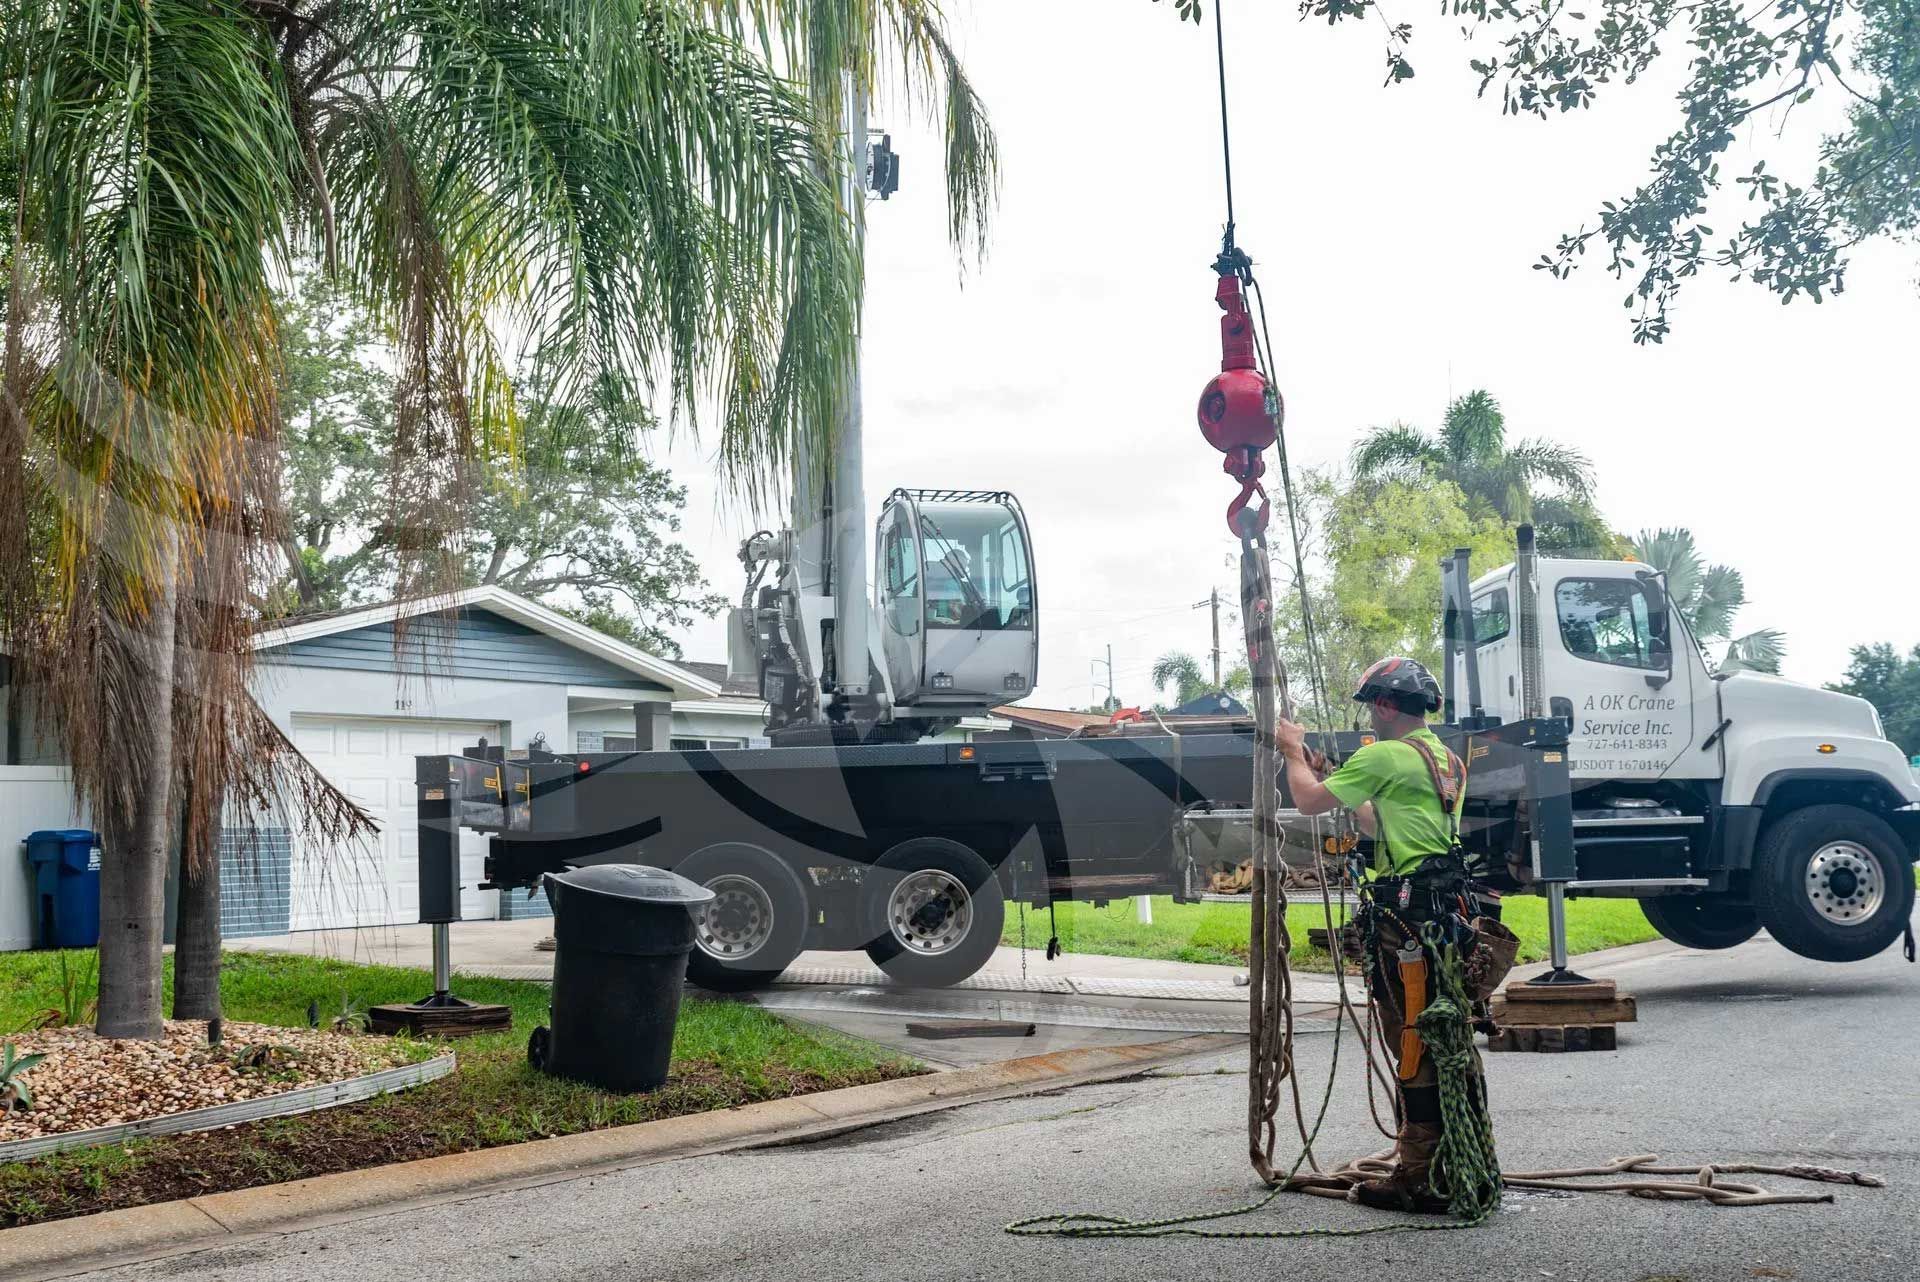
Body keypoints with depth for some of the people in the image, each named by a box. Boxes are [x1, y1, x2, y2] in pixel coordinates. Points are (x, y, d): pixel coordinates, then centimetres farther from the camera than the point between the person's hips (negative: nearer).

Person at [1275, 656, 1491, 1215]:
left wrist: (1295, 752, 12)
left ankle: (1416, 1177, -1)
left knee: (1415, 1044, -5)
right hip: (1449, 910, 9)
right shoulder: (1445, 759, 18)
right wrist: (1333, 776, 29)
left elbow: (1308, 801, -5)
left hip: (1406, 916, -9)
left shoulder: (1385, 756, -11)